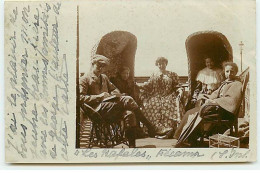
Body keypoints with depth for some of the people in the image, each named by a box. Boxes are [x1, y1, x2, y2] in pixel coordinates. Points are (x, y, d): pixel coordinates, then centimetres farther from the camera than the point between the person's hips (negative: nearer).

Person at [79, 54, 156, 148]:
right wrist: (99, 97, -13)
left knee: (130, 114, -26)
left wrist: (112, 95, 4)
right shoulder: (84, 80, 8)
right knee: (127, 100, -26)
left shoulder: (104, 77, 31)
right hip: (98, 109, -7)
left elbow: (115, 90, 30)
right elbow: (80, 98, -6)